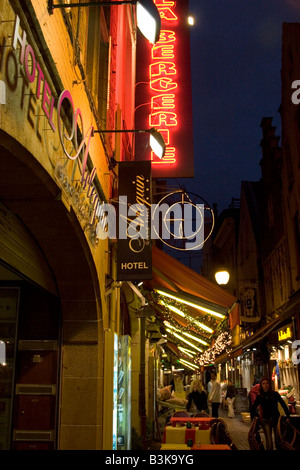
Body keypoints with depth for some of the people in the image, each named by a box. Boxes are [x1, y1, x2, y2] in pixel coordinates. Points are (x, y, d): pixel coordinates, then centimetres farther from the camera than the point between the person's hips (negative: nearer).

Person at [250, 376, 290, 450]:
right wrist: (253, 419, 0)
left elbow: (283, 405, 1)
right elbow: (253, 409, 7)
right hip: (265, 420, 0)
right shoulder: (259, 396, -1)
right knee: (269, 441, -5)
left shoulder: (275, 394, -3)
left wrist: (288, 417, -5)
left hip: (276, 419, 0)